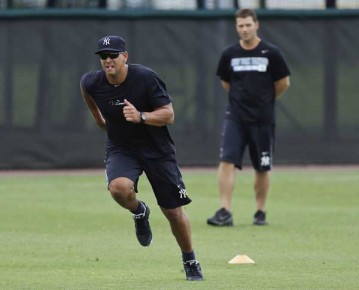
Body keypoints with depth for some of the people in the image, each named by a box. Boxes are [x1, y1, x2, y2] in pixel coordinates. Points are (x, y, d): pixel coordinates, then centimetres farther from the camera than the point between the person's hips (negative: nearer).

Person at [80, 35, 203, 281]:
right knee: (119, 187, -32)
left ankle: (190, 261, 27)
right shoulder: (92, 83, -13)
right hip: (121, 148, 1)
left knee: (174, 211, 3)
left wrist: (141, 117, -37)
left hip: (157, 149, -1)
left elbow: (169, 115, -20)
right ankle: (139, 212, 4)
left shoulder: (146, 78, -22)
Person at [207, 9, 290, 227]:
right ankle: (225, 212, -15)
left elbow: (283, 83, 6)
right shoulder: (229, 54, 2)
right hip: (235, 118, 1)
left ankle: (260, 212, 22)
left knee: (262, 168, 6)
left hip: (263, 120, -1)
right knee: (227, 161, -13)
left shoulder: (271, 53, -5)